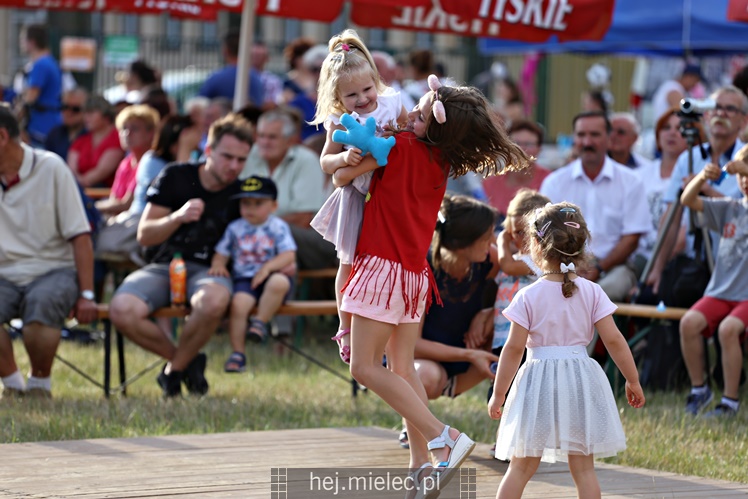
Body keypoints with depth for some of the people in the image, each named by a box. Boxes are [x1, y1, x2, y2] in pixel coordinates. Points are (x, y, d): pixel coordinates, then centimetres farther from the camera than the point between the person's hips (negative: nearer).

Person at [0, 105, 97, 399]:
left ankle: (40, 384, -11)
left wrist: (86, 295, -10)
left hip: (53, 269, -2)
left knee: (41, 305, -37)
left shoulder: (50, 168, -2)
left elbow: (80, 236, -4)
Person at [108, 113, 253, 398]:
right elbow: (144, 235, 1)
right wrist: (178, 217, -18)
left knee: (214, 300, -40)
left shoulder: (241, 195, 7)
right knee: (121, 311, -31)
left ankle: (174, 370, -13)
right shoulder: (176, 178, 3)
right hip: (163, 266, 0)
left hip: (208, 269, 0)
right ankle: (186, 361, -5)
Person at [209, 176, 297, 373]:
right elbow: (221, 252, 16)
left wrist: (268, 266, -20)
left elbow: (289, 255, -5)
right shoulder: (235, 228, 12)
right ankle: (237, 353, -21)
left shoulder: (278, 227, 4)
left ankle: (260, 321, -18)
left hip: (269, 276, -1)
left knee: (279, 282, -37)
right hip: (244, 279, 1)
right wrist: (218, 265, -6)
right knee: (238, 303, -30)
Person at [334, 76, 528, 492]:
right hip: (415, 270, 8)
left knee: (366, 367, -7)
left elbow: (343, 176, -11)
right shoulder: (442, 161, 6)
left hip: (385, 267, -8)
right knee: (402, 366, 13)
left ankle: (444, 437, -15)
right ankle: (421, 462, 10)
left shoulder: (402, 146, -16)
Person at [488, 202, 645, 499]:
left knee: (521, 467, 6)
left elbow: (514, 348, -7)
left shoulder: (528, 297, -6)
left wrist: (498, 394, 0)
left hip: (538, 384, -2)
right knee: (583, 468, 6)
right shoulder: (591, 293, 0)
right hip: (581, 382, 2)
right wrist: (632, 380, 8)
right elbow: (613, 339, -2)